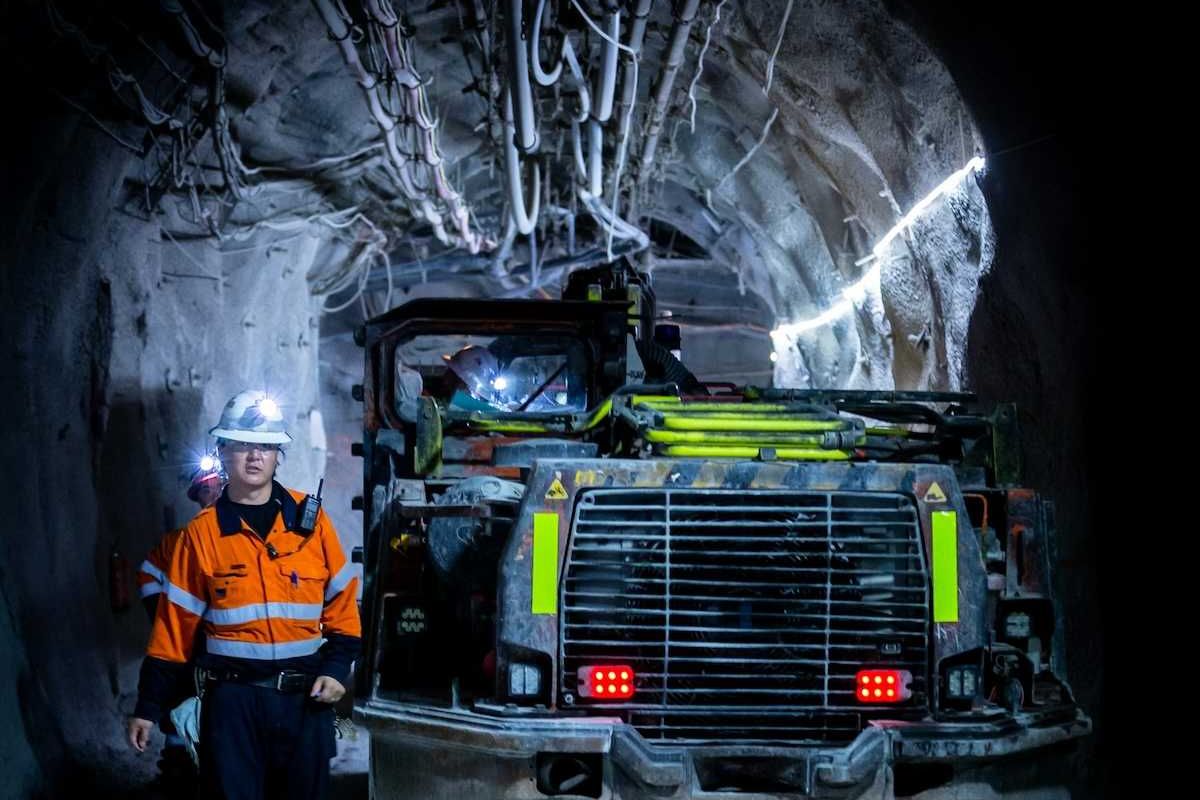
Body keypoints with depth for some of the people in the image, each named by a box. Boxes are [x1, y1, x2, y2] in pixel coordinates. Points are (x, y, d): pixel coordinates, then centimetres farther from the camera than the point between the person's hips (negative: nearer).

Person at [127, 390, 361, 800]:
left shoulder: (310, 519, 3)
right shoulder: (202, 533, 1)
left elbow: (341, 603, 7)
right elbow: (175, 625, 3)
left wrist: (337, 669, -6)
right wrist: (148, 706, 3)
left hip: (304, 696, 2)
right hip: (233, 696, -1)